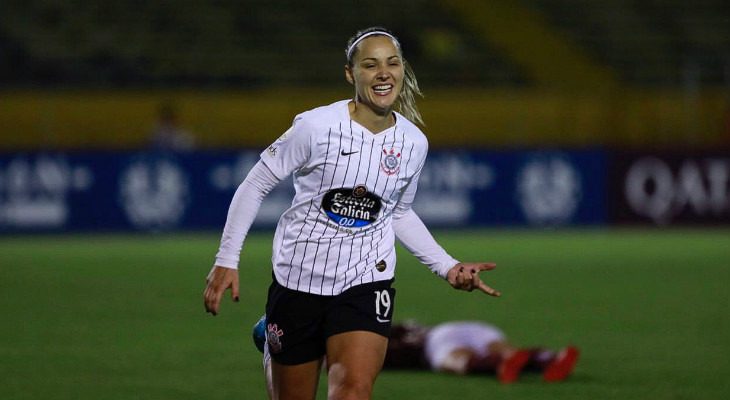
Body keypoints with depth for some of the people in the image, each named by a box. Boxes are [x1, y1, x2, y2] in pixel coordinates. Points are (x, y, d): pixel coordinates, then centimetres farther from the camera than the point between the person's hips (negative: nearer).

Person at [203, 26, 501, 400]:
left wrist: (448, 267, 9)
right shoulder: (316, 126, -14)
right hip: (298, 280, -2)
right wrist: (226, 260, -6)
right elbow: (255, 185, -4)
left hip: (367, 281, 2)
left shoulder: (413, 143, 0)